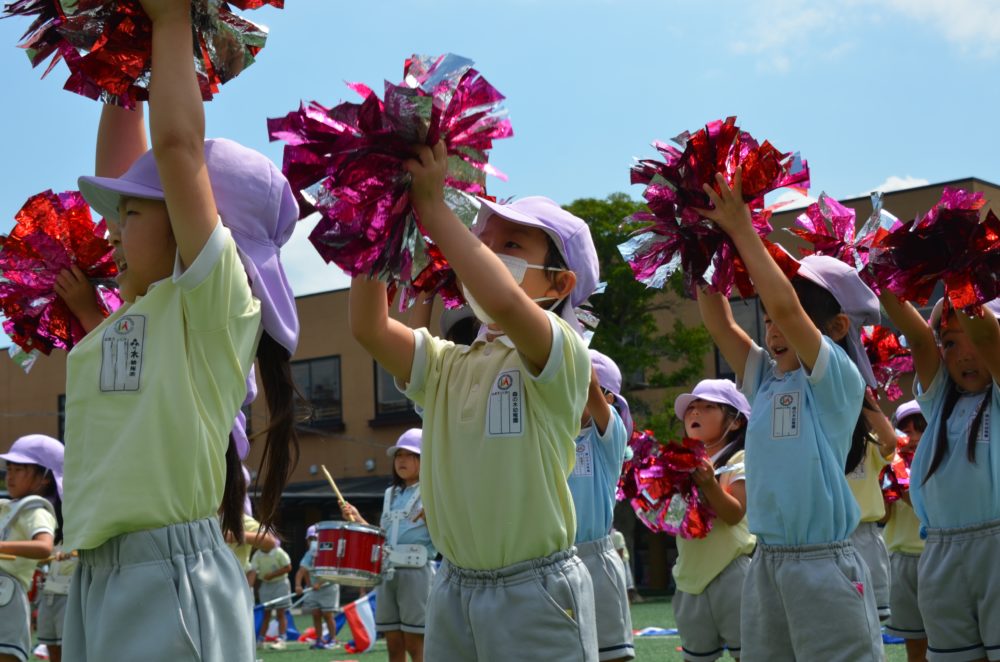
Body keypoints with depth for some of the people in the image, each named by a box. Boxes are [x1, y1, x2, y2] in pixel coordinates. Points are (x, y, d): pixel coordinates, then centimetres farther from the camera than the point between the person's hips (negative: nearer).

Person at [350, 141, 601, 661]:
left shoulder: (565, 355, -9)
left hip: (535, 592, -5)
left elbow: (502, 300, -29)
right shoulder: (446, 364, 9)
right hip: (453, 590, 5)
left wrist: (433, 207, -22)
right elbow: (369, 328, -6)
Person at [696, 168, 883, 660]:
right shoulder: (765, 380, 12)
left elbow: (786, 306, -19)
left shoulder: (841, 379, -7)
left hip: (823, 564, -7)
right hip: (766, 563, 7)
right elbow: (719, 323, 5)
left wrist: (741, 230, -14)